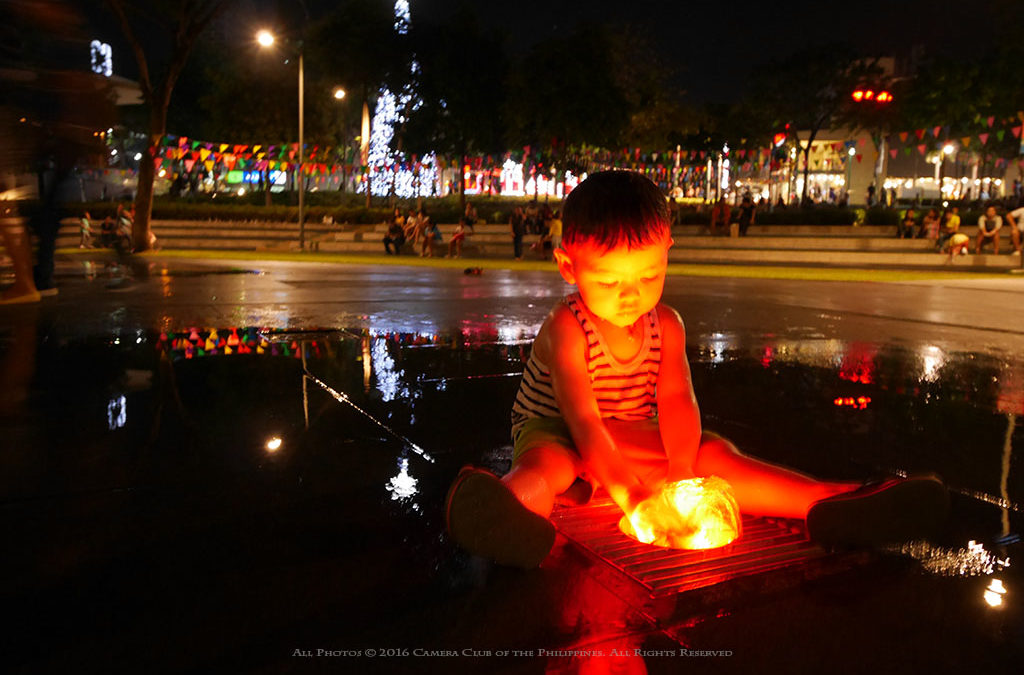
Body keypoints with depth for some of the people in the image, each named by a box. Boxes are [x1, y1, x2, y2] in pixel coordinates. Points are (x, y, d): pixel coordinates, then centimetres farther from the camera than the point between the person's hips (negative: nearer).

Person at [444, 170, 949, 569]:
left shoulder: (665, 324, -3)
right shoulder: (566, 328, -21)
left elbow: (676, 400, -15)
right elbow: (582, 416, -32)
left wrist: (683, 470, -34)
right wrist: (626, 491, -46)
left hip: (633, 444, 6)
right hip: (556, 434, -5)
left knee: (715, 453, -15)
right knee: (545, 466, -40)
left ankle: (832, 505, -25)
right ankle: (511, 511, -75)